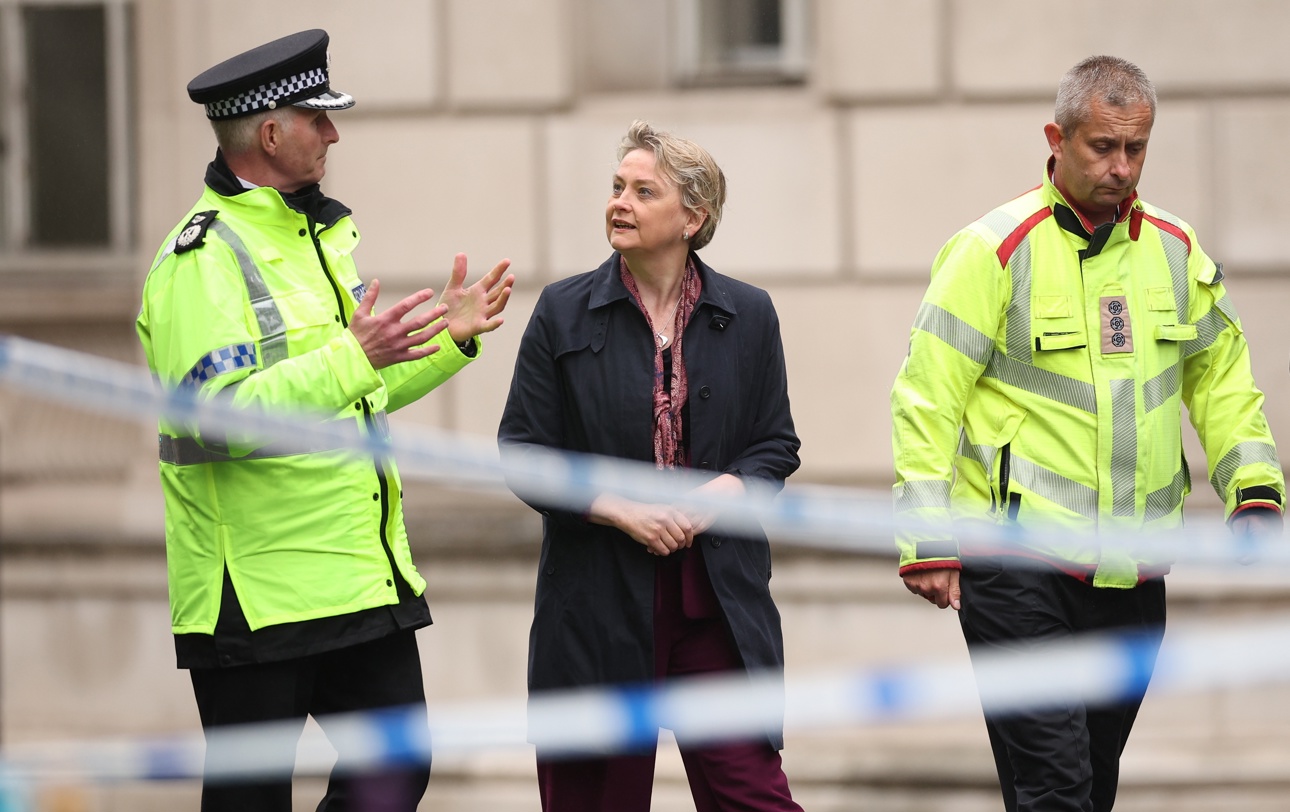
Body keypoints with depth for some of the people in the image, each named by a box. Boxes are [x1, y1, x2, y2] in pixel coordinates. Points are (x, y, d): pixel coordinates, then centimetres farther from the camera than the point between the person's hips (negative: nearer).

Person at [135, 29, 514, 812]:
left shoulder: (319, 234, 18)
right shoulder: (201, 258, -13)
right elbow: (213, 416, -25)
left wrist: (450, 339, 14)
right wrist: (353, 358, -30)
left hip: (363, 576, 8)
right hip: (259, 592, -8)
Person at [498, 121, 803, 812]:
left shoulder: (748, 316, 6)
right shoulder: (563, 313, 2)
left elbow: (776, 445, 10)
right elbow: (523, 452, 0)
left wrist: (713, 496, -11)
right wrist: (621, 510, -13)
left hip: (718, 594, 0)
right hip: (598, 595, 0)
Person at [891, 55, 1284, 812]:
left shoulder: (1176, 250, 9)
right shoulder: (995, 249, -8)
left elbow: (1221, 374, 20)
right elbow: (928, 400, -8)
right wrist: (928, 540, -14)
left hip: (1132, 571, 6)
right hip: (1018, 564, -6)